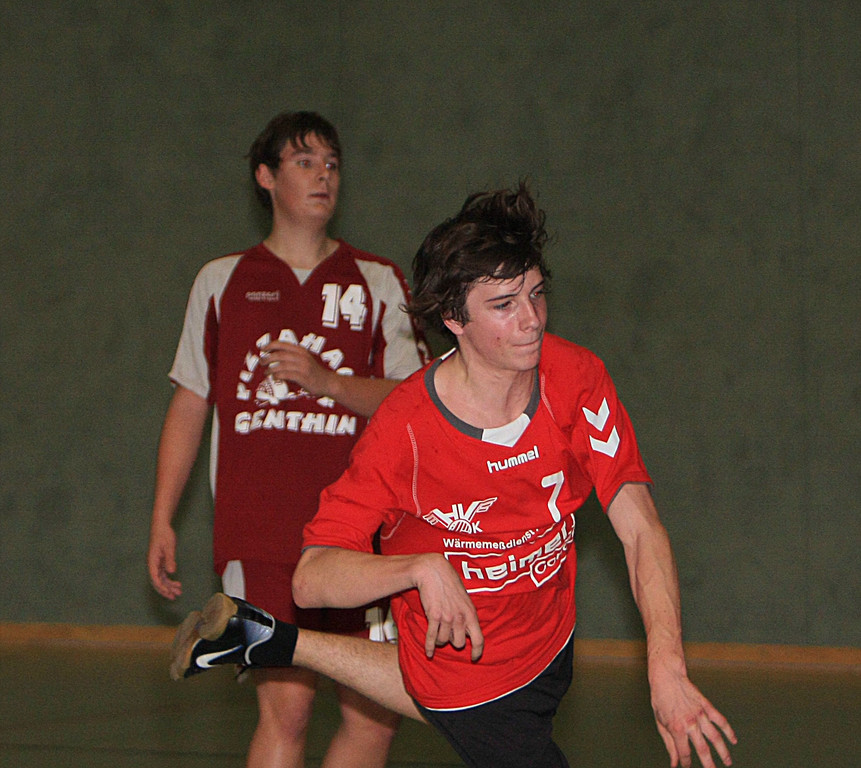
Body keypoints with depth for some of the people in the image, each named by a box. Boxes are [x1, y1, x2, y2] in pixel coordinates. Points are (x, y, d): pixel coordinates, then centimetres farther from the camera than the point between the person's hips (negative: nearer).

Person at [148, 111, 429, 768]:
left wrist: (323, 379, -12)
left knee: (377, 713, -4)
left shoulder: (378, 283, 11)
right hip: (258, 535, -1)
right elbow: (190, 404, 16)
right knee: (287, 704, -12)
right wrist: (162, 519, 10)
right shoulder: (223, 281, 12)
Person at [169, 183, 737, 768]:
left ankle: (273, 642, 44)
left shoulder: (576, 379, -19)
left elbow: (640, 529, -22)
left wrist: (667, 665, -36)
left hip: (550, 644, 5)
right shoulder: (406, 428, -28)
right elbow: (313, 578, -25)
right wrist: (422, 568, -43)